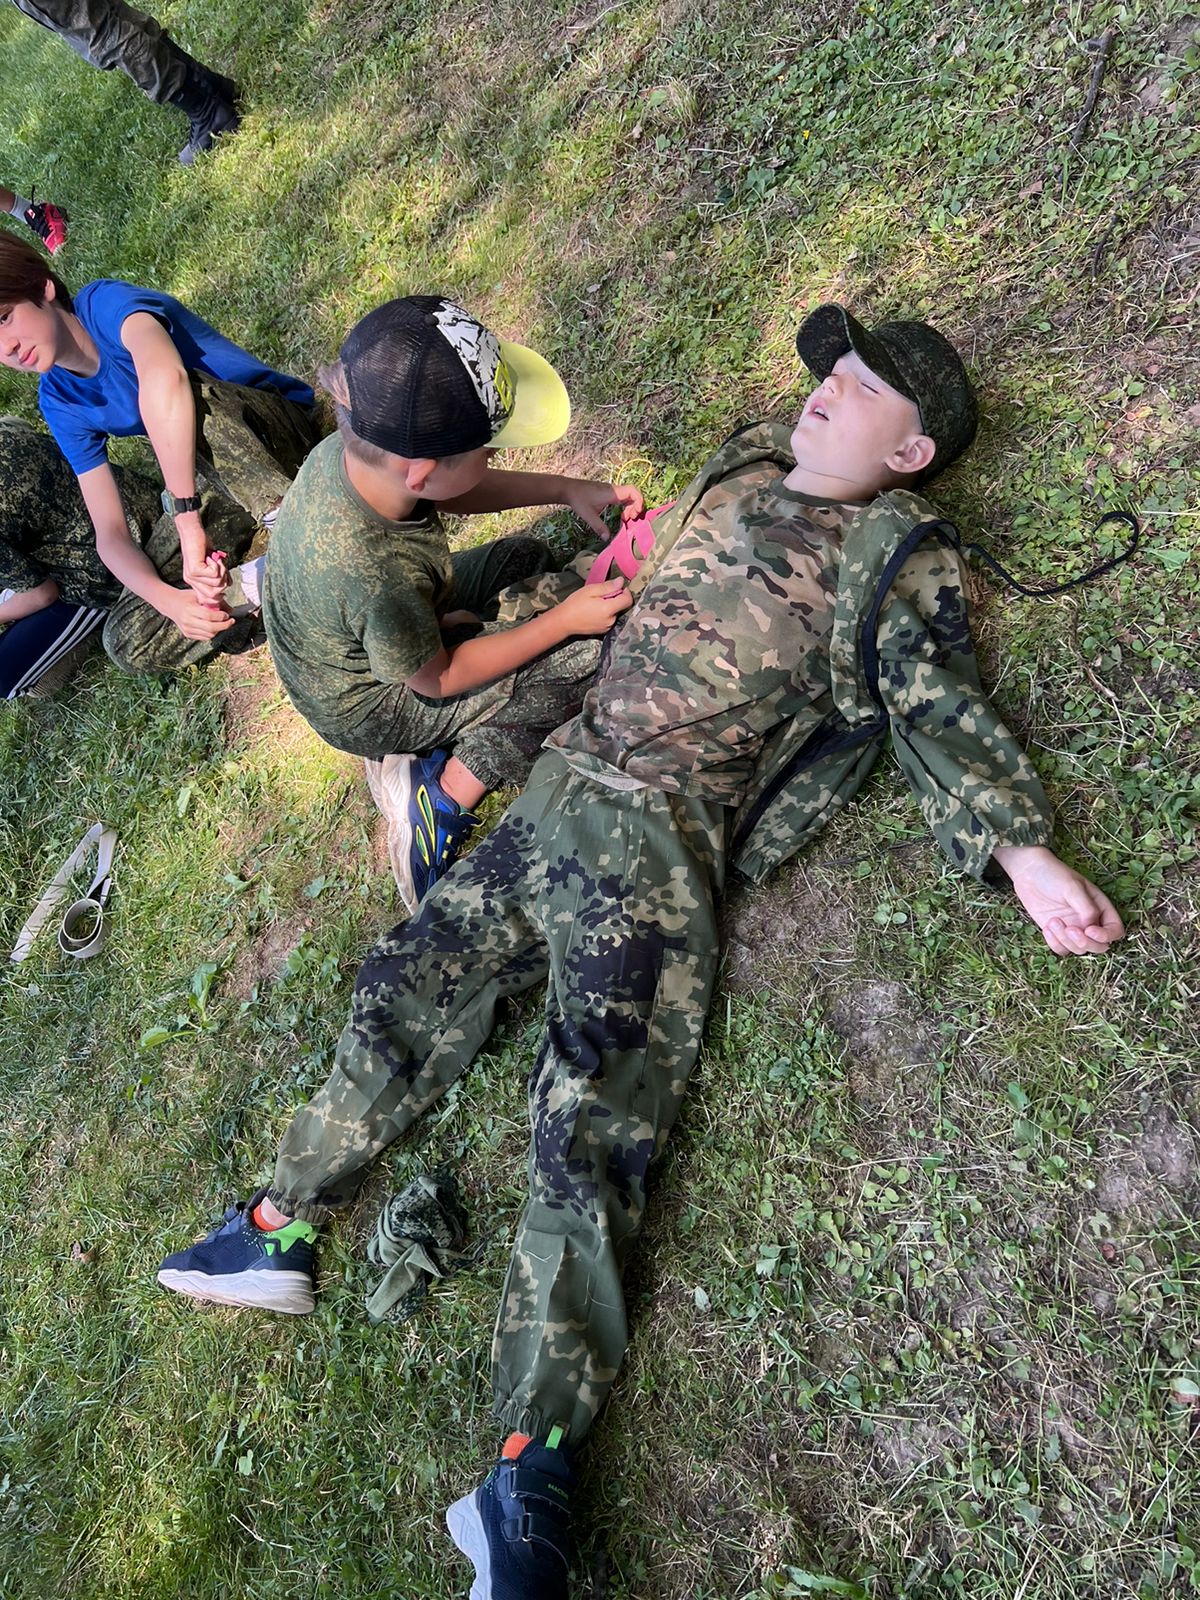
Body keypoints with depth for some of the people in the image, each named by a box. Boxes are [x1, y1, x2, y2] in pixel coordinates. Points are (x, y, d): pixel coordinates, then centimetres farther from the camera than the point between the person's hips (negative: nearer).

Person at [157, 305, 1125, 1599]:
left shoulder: (897, 561, 1)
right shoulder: (737, 474, 20)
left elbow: (942, 716, -8)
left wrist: (1022, 850, -23)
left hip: (661, 846, -7)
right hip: (560, 790, 7)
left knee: (590, 1117, -14)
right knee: (407, 987, 10)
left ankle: (534, 1469, -6)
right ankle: (282, 1229, 26)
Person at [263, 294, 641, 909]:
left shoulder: (348, 450, -22)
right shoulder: (378, 575, -43)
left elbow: (450, 492, 0)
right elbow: (437, 680, -23)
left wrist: (569, 489, -9)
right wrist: (564, 620, -18)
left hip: (347, 650, 8)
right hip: (367, 709, -8)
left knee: (525, 557, 18)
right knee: (583, 654, -15)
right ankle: (442, 799, -5)